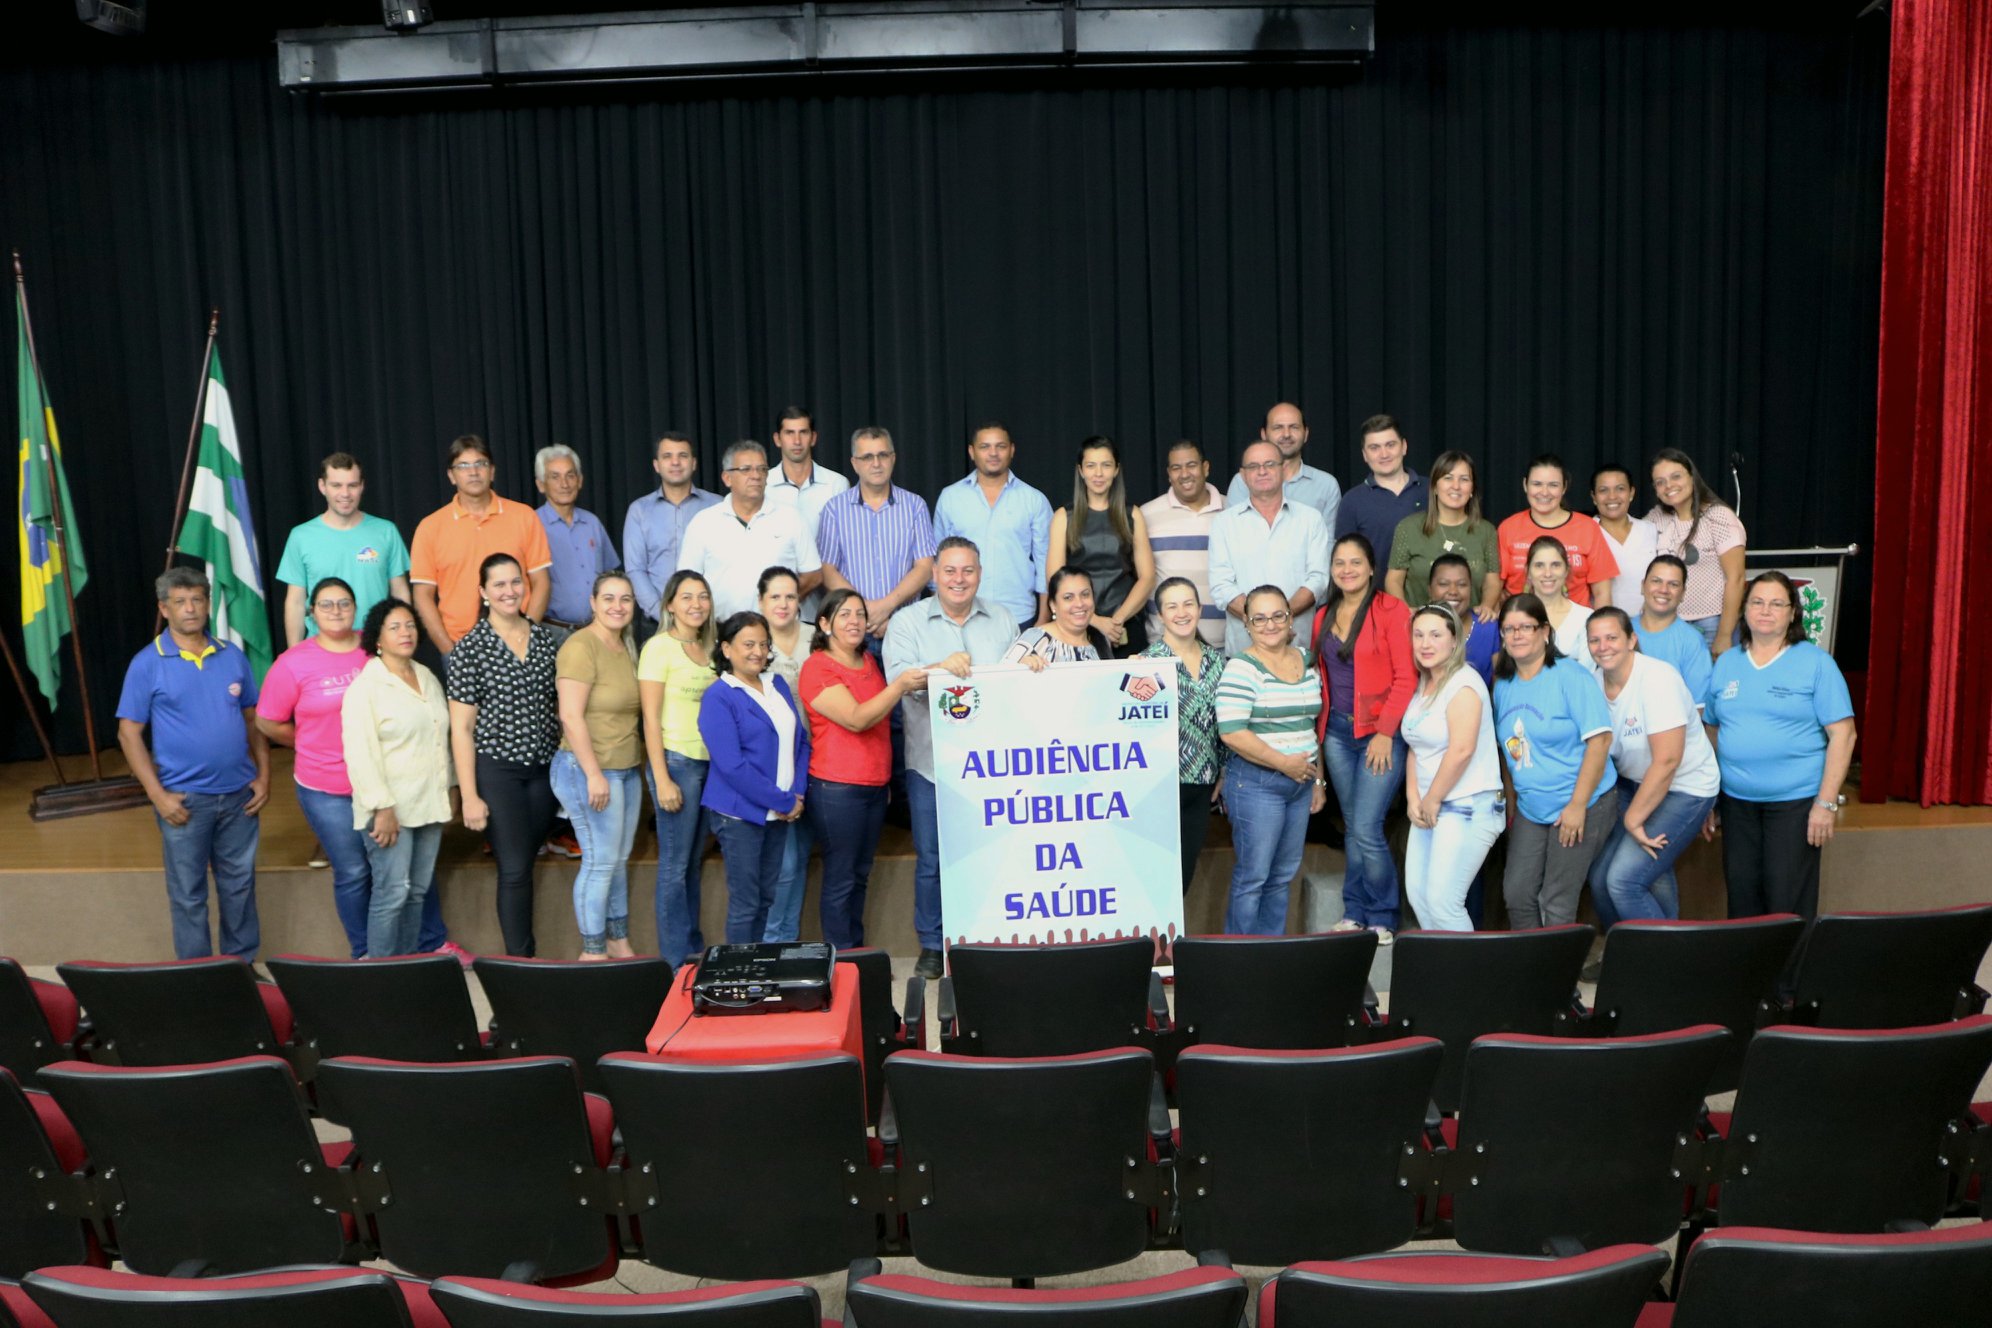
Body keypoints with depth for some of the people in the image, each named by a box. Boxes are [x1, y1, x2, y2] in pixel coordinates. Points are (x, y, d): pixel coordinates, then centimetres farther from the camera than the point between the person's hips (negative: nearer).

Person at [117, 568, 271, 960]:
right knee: (188, 893, 7)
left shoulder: (232, 656, 5)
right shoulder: (147, 664, -6)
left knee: (240, 885, 13)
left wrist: (263, 775, 1)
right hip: (184, 798, -3)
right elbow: (129, 733, -6)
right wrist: (157, 795, -12)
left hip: (238, 793, 3)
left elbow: (253, 719, 11)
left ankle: (243, 964, 28)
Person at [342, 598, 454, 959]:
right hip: (391, 808, -7)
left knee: (418, 890, 10)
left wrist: (448, 790, 17)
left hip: (429, 804, 7)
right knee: (393, 892, -8)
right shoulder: (365, 686, -9)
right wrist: (383, 808, -19)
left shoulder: (427, 677, 12)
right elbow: (360, 754, -15)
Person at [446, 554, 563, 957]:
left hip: (545, 768, 4)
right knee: (514, 868, -4)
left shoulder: (547, 638, 5)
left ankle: (525, 946, 29)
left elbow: (563, 705, 13)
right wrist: (470, 796, -11)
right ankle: (521, 959, 5)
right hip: (496, 770, -4)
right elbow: (461, 728, -7)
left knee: (526, 861, 14)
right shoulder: (470, 649, -7)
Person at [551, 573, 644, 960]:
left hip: (627, 769, 8)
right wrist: (594, 774, -21)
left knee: (620, 859, 14)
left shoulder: (626, 647, 12)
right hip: (589, 769, -8)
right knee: (600, 861, -3)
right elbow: (571, 716, -18)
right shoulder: (581, 647, -13)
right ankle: (592, 952, 8)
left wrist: (638, 764, 17)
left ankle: (618, 942, 25)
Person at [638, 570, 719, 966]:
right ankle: (675, 957, 8)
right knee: (675, 864, 0)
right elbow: (651, 718, -10)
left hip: (710, 762, 6)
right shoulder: (659, 647, -7)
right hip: (677, 761, -6)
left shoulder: (707, 649, 12)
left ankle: (694, 947, 21)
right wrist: (663, 779, -14)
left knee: (694, 861, 13)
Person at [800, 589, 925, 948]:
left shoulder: (869, 661, 13)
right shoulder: (817, 667, -10)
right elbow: (856, 719, -21)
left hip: (874, 786, 8)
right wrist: (900, 686, -29)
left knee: (861, 875, 13)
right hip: (836, 789, -7)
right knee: (840, 878, -2)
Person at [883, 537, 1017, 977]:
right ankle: (932, 945, 19)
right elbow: (897, 678, -12)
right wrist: (939, 668, -29)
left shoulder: (1003, 620, 11)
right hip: (931, 761, -1)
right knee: (932, 859, 5)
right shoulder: (907, 622, 3)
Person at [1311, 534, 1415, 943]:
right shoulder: (1323, 617, 13)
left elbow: (1406, 676, -10)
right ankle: (1354, 913, 19)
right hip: (1336, 732, 5)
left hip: (1380, 732, -5)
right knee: (1352, 827, 10)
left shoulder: (1391, 610, -6)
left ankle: (1382, 920, 6)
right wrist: (1319, 732, 8)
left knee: (1367, 829, -9)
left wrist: (1386, 731, -14)